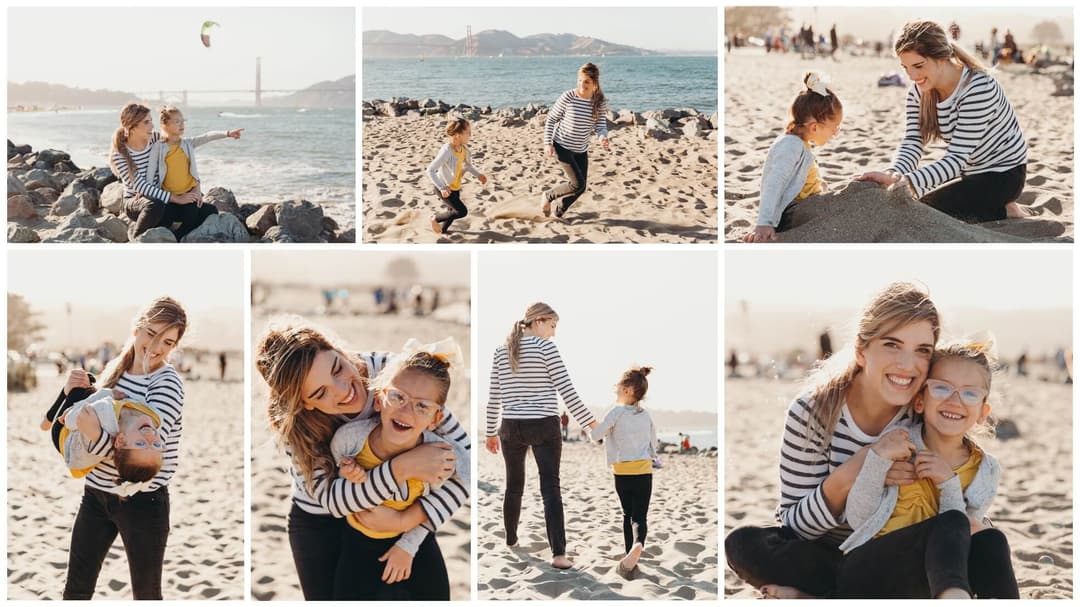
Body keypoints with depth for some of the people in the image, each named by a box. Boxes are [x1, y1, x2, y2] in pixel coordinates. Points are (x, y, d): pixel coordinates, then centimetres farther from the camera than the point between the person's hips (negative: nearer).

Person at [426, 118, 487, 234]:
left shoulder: (463, 148, -8)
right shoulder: (446, 151, -32)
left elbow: (468, 165, 12)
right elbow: (430, 170, -31)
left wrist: (478, 175, -5)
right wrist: (442, 188, -35)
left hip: (455, 187, 8)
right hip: (445, 189, -8)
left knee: (454, 212, 20)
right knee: (462, 211, -11)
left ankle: (443, 230, 48)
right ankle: (435, 218, 11)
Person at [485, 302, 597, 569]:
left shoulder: (501, 351, 7)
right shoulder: (546, 347, -8)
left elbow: (494, 397, 9)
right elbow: (566, 390, -11)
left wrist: (490, 432, 18)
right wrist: (590, 423, -5)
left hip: (511, 427, 5)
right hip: (544, 427, -5)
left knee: (514, 486, 19)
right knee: (551, 489, -7)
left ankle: (510, 540, 33)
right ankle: (558, 553, -14)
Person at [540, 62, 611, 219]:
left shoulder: (601, 102, -7)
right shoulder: (568, 97, -18)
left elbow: (601, 125, -5)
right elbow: (551, 119, -8)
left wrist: (603, 137, -28)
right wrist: (548, 143, -12)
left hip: (581, 150, 5)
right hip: (562, 146, -5)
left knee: (580, 188, 6)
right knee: (577, 184, -14)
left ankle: (558, 214, 28)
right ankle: (547, 196, 10)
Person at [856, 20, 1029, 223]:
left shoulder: (977, 89, -30)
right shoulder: (919, 91, -7)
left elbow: (957, 157, -33)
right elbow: (912, 142, -15)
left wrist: (911, 182, -47)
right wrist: (893, 175, -38)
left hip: (1003, 174, -8)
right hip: (970, 172, 8)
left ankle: (1004, 212, -2)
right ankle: (994, 207, 16)